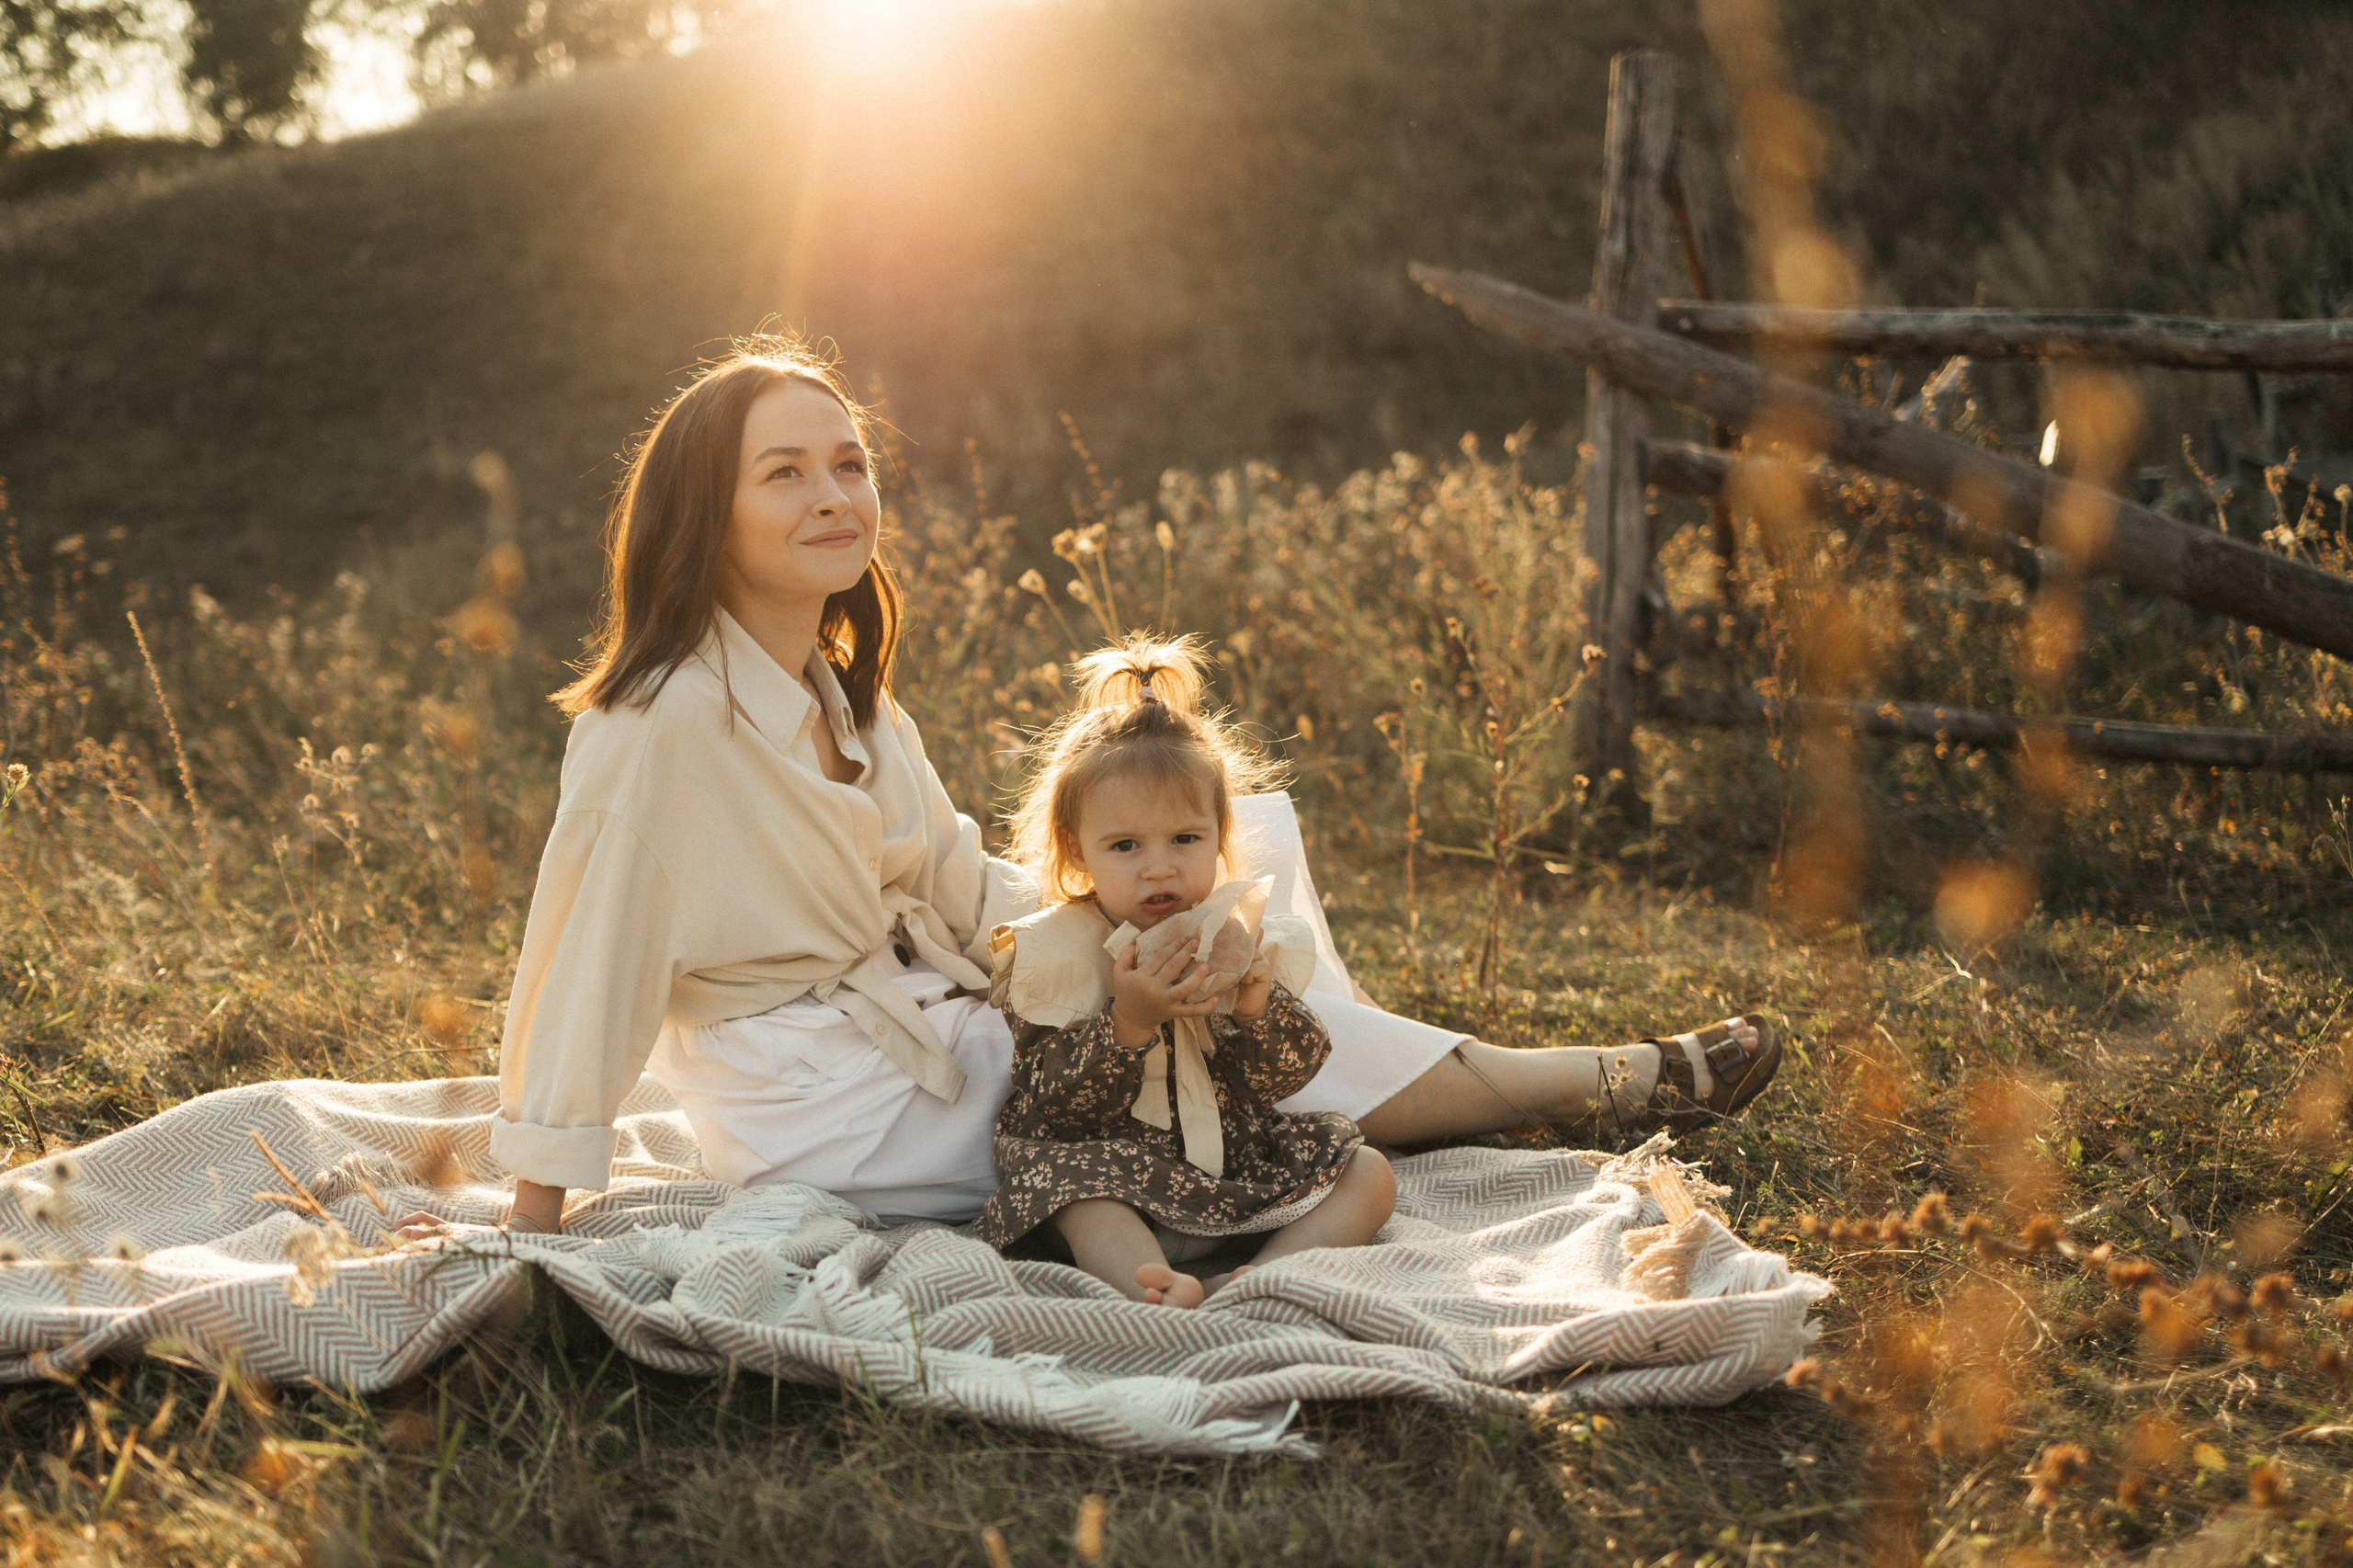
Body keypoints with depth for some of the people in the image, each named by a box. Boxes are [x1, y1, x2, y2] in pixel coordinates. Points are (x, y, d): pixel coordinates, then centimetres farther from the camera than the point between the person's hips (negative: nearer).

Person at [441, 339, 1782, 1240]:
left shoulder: (847, 701, 6)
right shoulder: (661, 722, -22)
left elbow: (963, 889, 14)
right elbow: (586, 961, -20)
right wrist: (539, 1221, -17)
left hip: (940, 1037, 9)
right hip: (838, 1123, -9)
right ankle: (1617, 1082, 3)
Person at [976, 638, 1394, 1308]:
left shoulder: (1238, 936, 3)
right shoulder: (1052, 956, -8)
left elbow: (1288, 1077, 1)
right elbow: (1052, 1108, -15)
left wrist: (1257, 1008, -20)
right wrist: (1128, 1022, -28)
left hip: (1235, 1152, 5)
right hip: (1115, 1162, -4)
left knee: (1368, 1175, -10)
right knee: (1070, 1178, -34)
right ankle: (1156, 1286, -57)